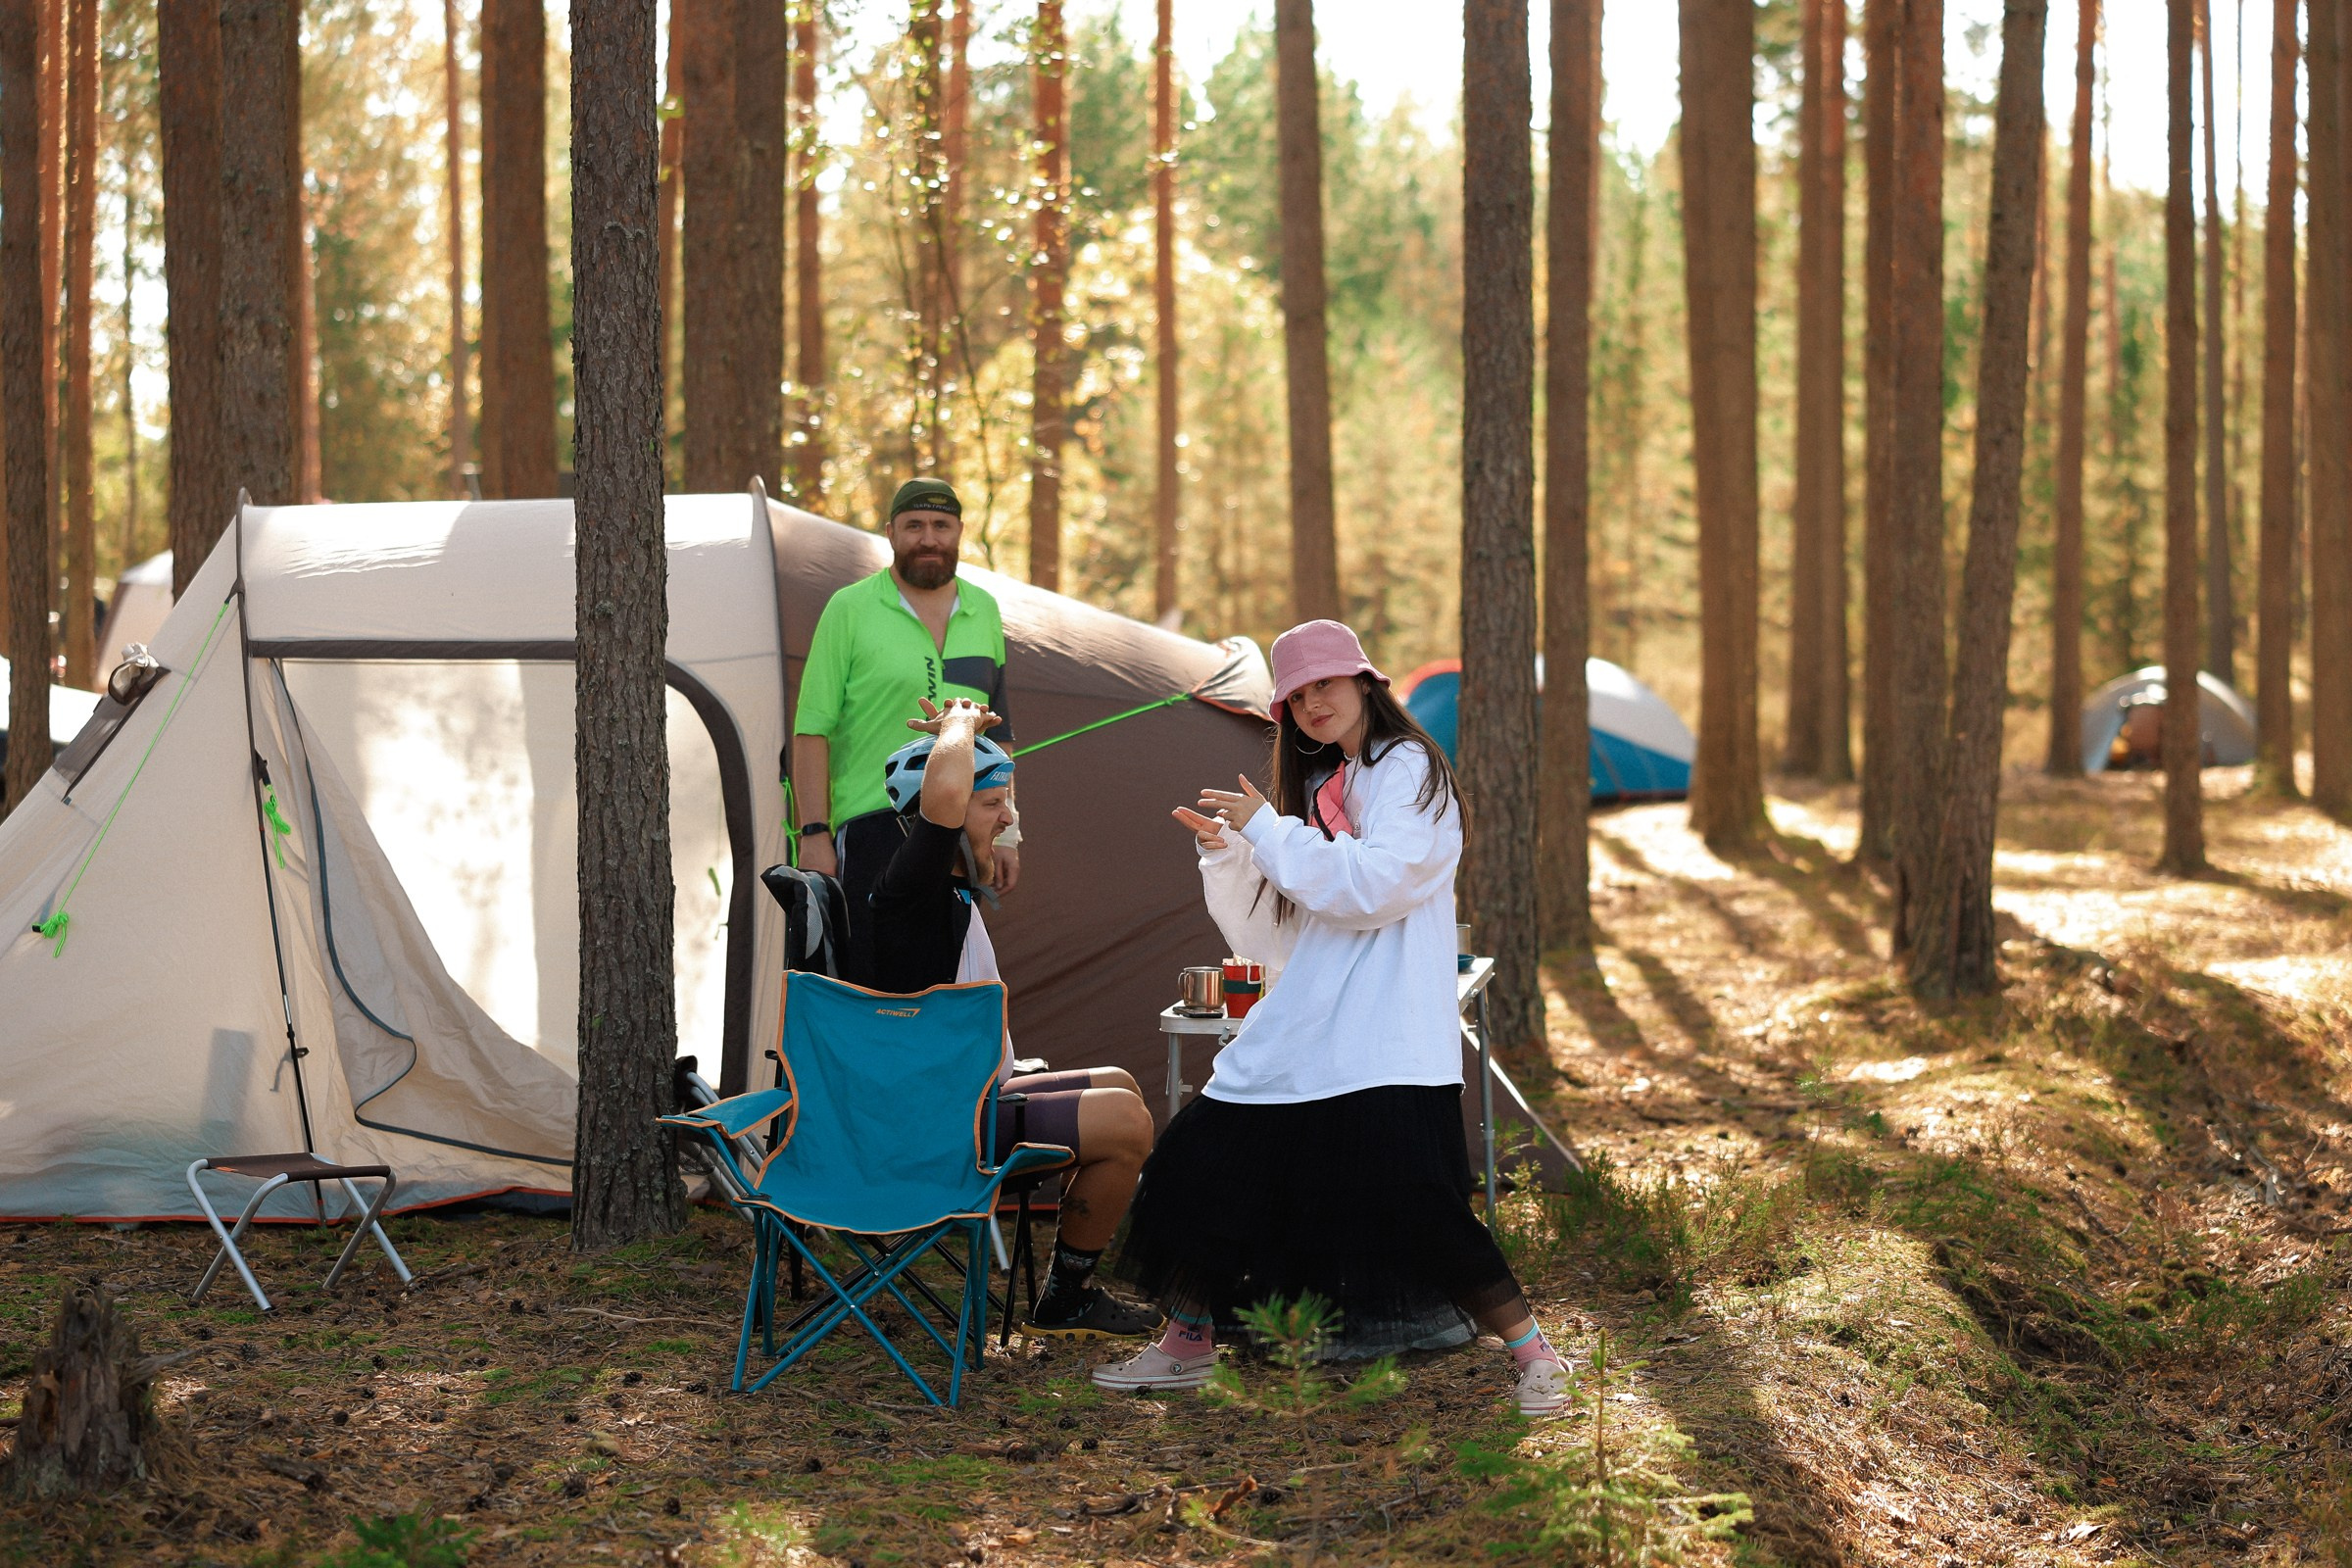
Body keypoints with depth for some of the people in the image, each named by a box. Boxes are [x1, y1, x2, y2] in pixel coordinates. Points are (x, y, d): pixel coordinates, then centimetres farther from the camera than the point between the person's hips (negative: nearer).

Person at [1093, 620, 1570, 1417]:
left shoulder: (1410, 770, -4)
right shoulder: (1315, 787, 19)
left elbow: (1375, 882, -19)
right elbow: (1273, 931, 21)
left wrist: (1268, 830, -13)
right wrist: (1226, 852, 6)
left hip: (1388, 1043, -8)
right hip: (1300, 1032, 8)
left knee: (1418, 1201, -20)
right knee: (1201, 1162, 6)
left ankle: (1533, 1354, -6)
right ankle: (1187, 1343, 22)